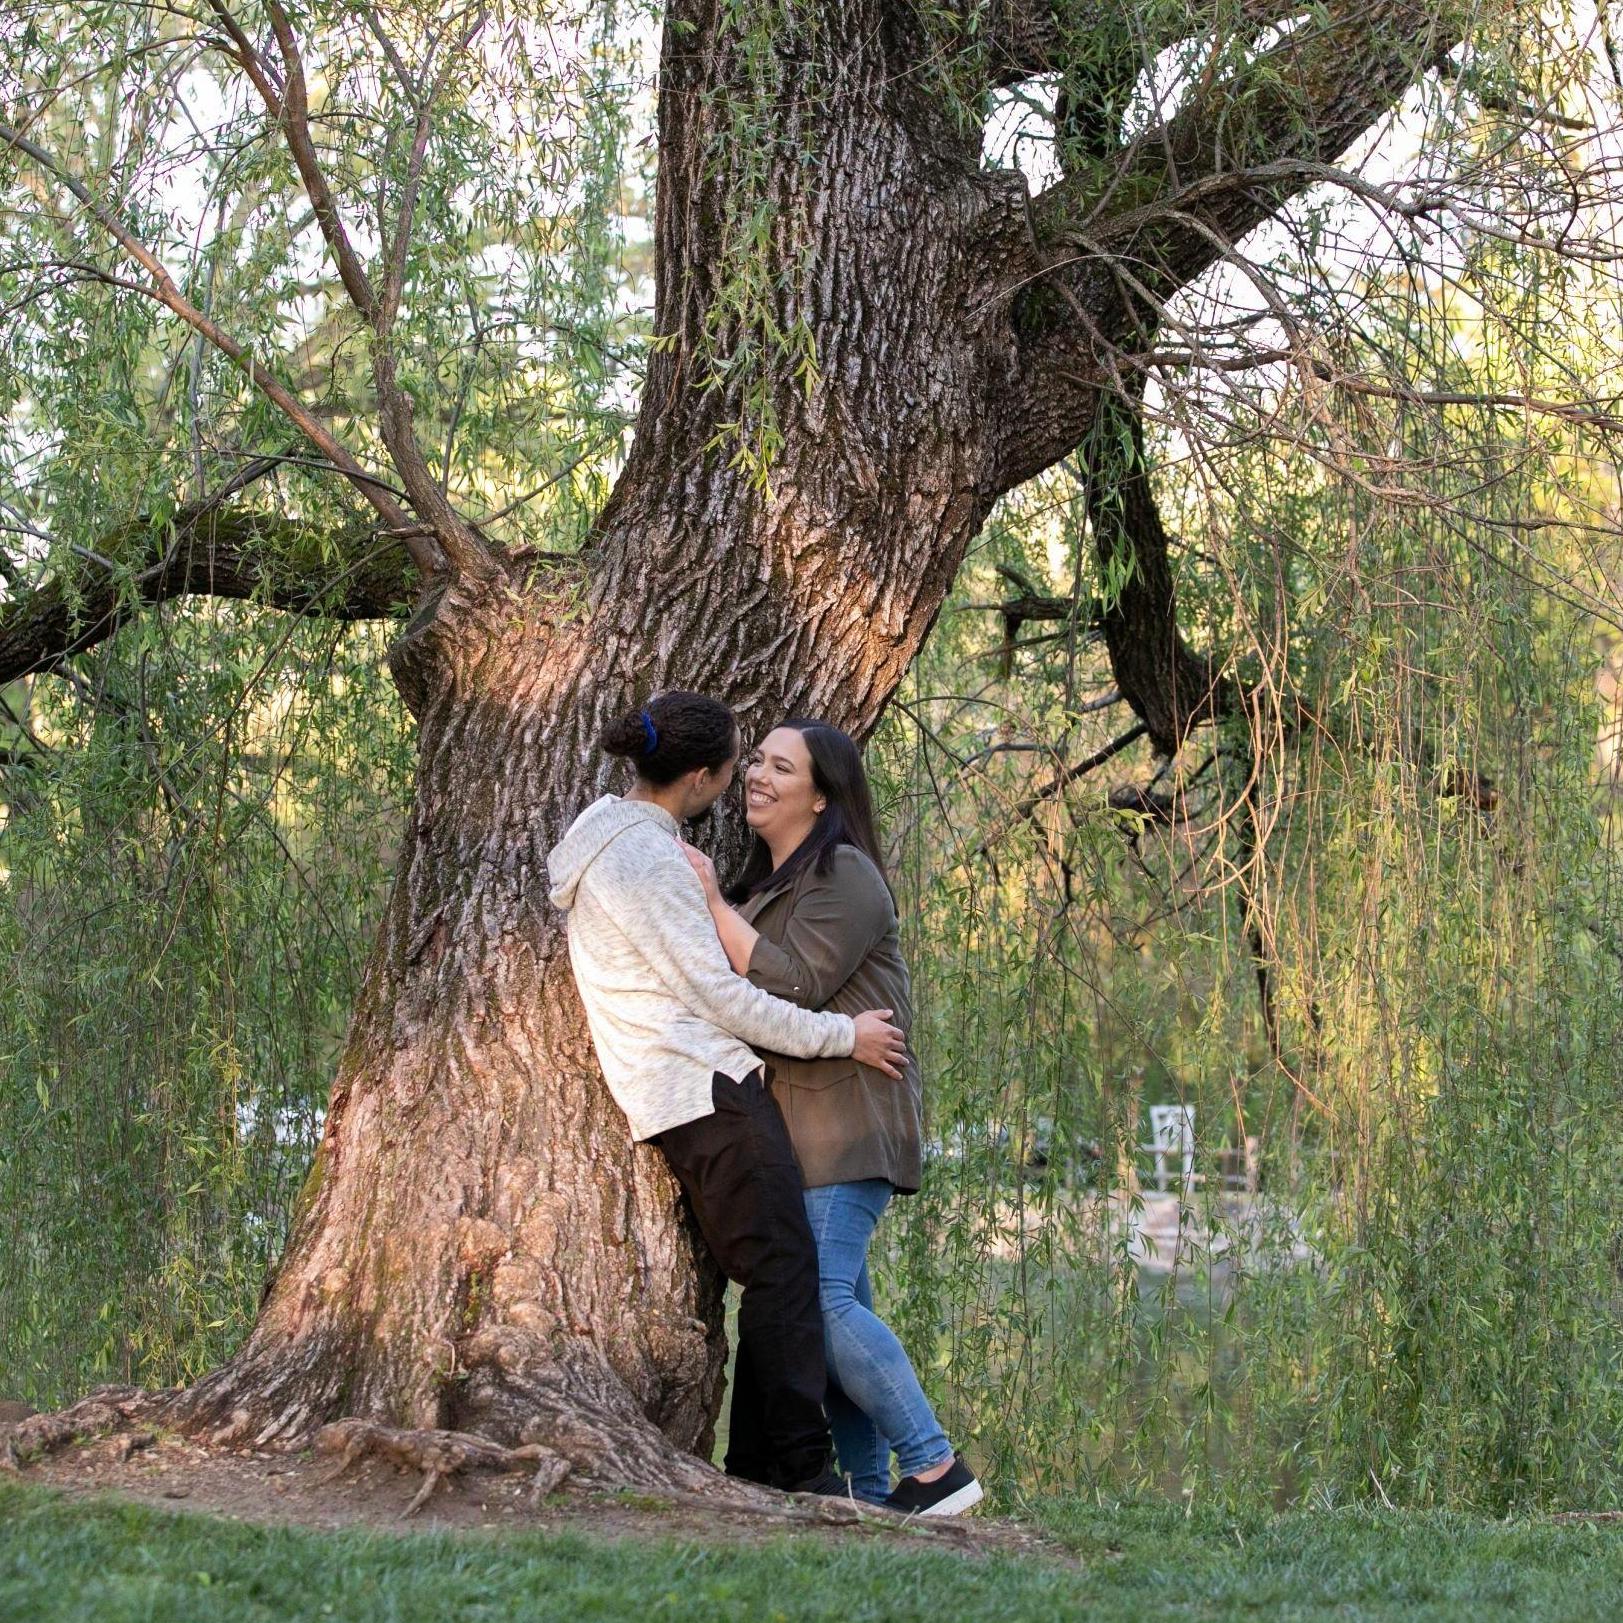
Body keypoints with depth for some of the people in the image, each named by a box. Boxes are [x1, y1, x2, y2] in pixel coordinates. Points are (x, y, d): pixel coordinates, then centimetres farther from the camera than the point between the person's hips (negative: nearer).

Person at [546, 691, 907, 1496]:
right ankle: (801, 1471, -14)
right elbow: (717, 992, -15)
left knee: (767, 1274, 10)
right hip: (705, 1084, -10)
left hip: (674, 1093, 10)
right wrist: (841, 1035, -8)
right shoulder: (648, 858, -16)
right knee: (784, 1269, -11)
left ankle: (757, 1466, 9)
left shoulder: (608, 829, 15)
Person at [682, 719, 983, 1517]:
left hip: (846, 1116, -10)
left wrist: (713, 905, -15)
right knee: (836, 1302, 8)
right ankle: (869, 1493, 11)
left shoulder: (844, 875, -9)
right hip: (797, 1122, 10)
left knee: (818, 1293, -18)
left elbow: (793, 982, -19)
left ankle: (935, 1466, -15)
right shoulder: (766, 880, 21)